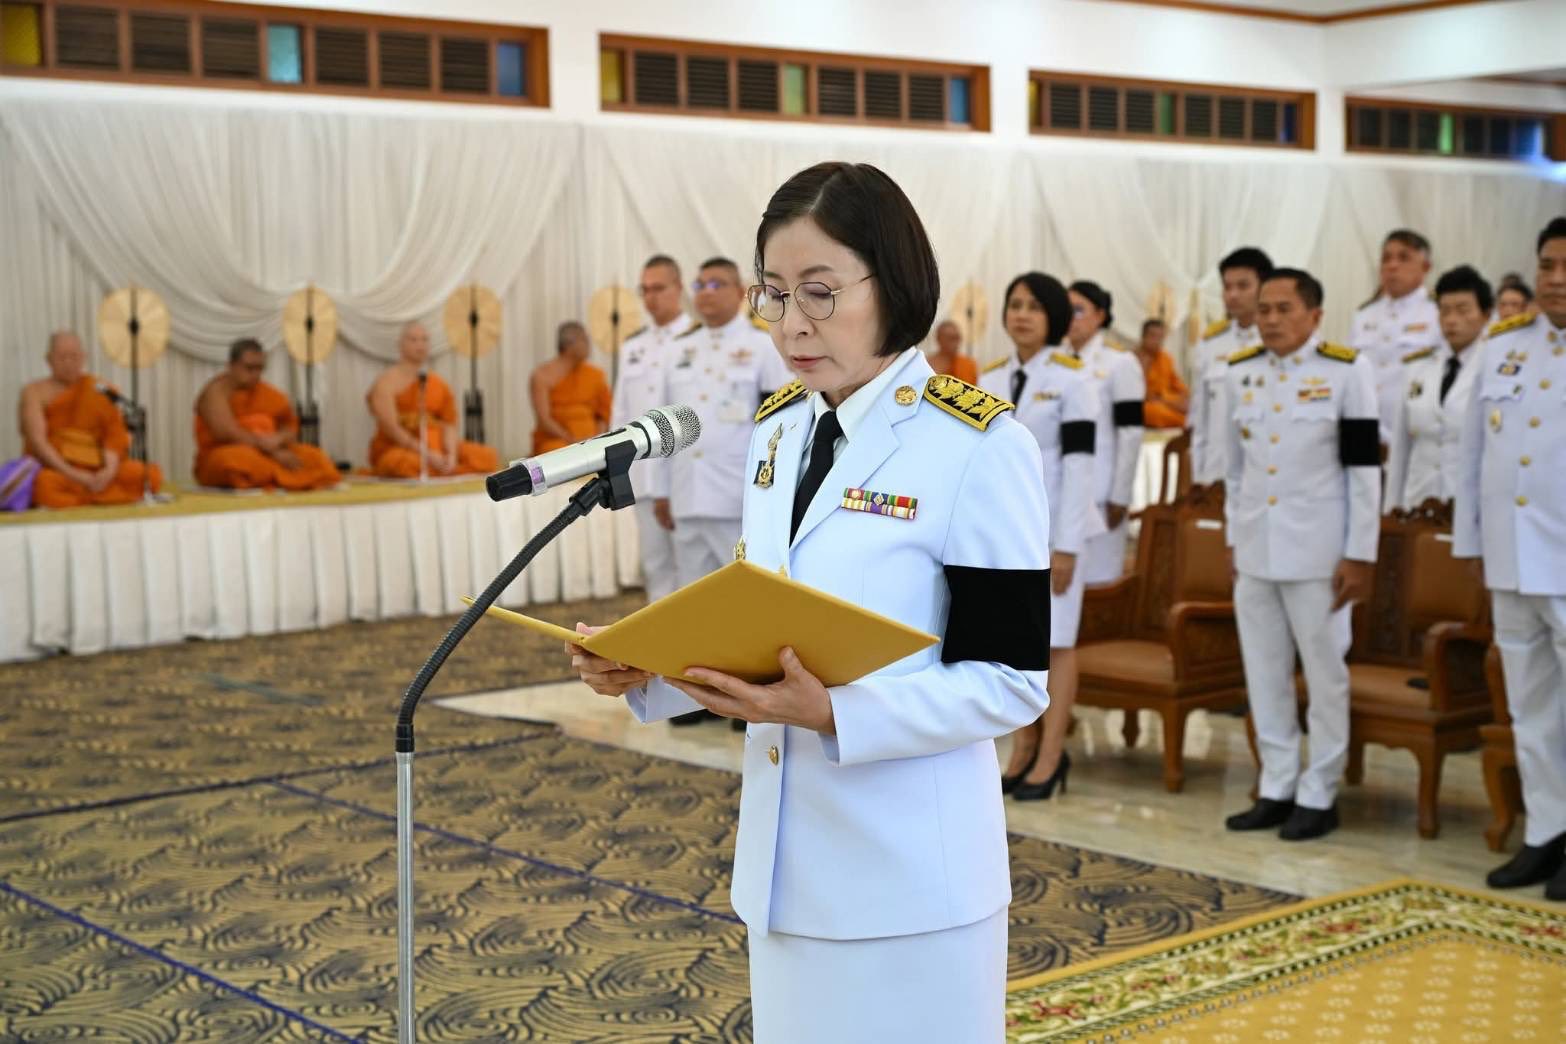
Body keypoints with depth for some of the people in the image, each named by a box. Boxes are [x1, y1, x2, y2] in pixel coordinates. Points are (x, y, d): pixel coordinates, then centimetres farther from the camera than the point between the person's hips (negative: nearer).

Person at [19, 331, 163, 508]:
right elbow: (37, 439, -7)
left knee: (151, 475, -23)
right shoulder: (34, 392, 5)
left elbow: (115, 434, 2)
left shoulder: (98, 391, 12)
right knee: (45, 484, -39)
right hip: (55, 471, -3)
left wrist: (110, 469, -19)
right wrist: (72, 473, -21)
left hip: (97, 472, 3)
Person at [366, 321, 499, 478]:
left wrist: (451, 455, -17)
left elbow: (449, 426, 4)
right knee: (409, 463, -42)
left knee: (488, 457, -14)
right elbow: (391, 429, -14)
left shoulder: (440, 385, 11)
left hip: (437, 449, 5)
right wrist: (427, 455, -23)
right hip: (400, 451, -5)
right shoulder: (386, 383, -4)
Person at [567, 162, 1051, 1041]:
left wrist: (834, 712, -26)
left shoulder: (979, 445, -14)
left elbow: (1011, 681, -15)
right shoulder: (778, 430, 7)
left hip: (909, 871, -6)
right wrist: (648, 668, -4)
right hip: (785, 858, 6)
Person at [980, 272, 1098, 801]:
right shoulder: (990, 378, 8)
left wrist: (1065, 544, -16)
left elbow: (1078, 462, -12)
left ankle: (1049, 759, 4)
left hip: (1050, 523, -5)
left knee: (1055, 640, 0)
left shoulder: (1072, 378, -7)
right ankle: (1022, 753, 18)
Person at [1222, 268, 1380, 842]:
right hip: (1255, 549, 5)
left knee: (1325, 674, 3)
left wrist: (1360, 555, -11)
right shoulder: (1239, 372, 7)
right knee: (1264, 675, 9)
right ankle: (1277, 789, 20)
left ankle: (1319, 795, 13)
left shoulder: (1347, 371, -7)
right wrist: (1233, 539, 14)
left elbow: (1365, 469, -8)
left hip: (1318, 551, -5)